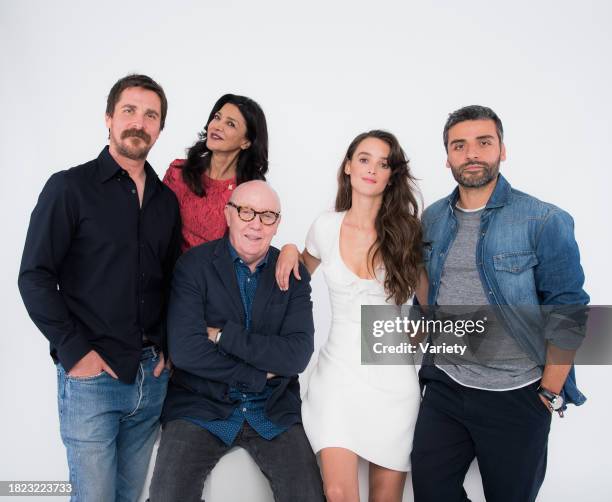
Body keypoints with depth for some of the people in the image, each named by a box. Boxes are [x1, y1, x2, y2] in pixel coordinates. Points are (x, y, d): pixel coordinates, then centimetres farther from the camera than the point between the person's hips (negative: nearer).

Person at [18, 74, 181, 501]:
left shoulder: (166, 200, 10)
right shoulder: (70, 187, -5)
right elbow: (35, 277, -9)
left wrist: (167, 349, 4)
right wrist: (75, 352, -13)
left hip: (151, 376, 5)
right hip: (91, 376, -4)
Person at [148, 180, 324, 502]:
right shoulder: (193, 265, -7)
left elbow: (297, 355, -10)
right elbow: (184, 350, -17)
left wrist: (222, 335, -16)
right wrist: (261, 375, -12)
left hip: (274, 412, 2)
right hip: (201, 406, -1)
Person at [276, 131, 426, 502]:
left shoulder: (405, 231, -1)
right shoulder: (326, 226, 2)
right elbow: (304, 272, 22)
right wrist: (290, 249, 4)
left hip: (393, 375, 0)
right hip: (340, 370, 0)